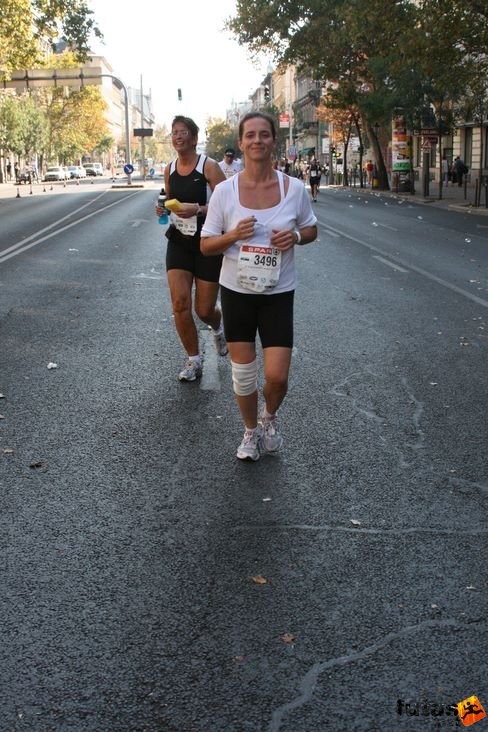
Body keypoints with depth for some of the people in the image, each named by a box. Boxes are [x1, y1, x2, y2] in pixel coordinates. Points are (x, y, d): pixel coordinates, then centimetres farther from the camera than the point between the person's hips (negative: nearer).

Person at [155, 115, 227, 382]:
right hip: (179, 242, 4)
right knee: (180, 304, -9)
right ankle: (193, 360, 8)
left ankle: (217, 328, 41)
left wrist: (198, 209, -30)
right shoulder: (169, 169, 6)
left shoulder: (209, 166, -11)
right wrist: (163, 209, -1)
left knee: (204, 310, 2)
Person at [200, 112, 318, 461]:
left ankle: (270, 417, 30)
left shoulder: (294, 188, -5)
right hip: (237, 291, 0)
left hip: (278, 293, 0)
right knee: (243, 373, 9)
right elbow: (206, 245, -1)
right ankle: (251, 431, 34)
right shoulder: (225, 191, -7)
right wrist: (234, 235, -21)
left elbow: (312, 229, 10)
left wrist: (295, 236, -13)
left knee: (277, 376, -4)